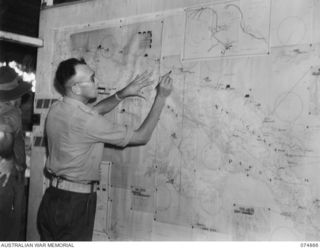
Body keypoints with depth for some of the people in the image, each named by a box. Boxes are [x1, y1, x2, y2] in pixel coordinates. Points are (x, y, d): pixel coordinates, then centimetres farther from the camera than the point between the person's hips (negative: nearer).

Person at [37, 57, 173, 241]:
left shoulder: (56, 110, 2)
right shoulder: (88, 122, -22)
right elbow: (141, 137, -16)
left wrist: (123, 93, 8)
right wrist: (161, 97, -10)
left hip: (52, 198, 8)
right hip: (75, 203, -8)